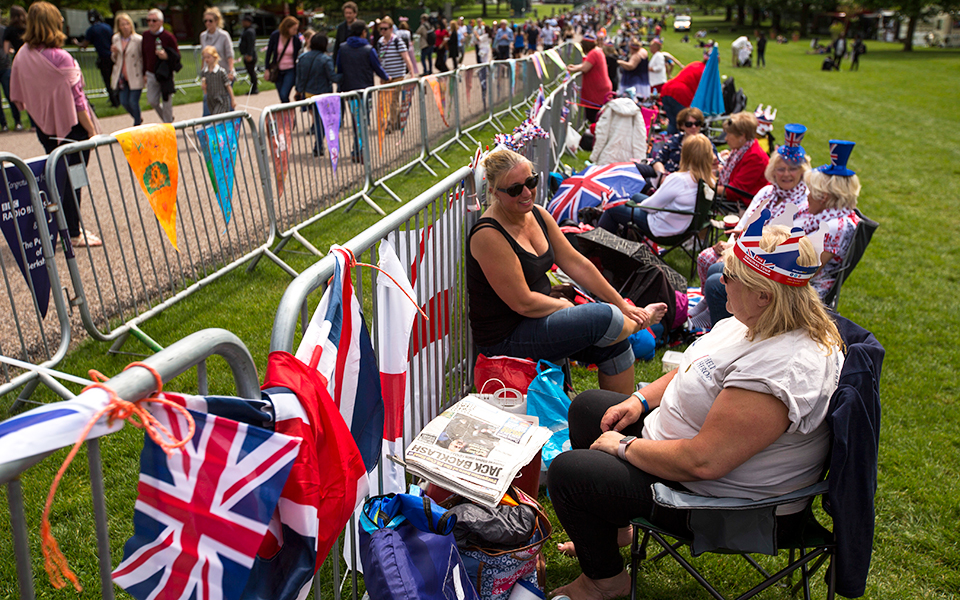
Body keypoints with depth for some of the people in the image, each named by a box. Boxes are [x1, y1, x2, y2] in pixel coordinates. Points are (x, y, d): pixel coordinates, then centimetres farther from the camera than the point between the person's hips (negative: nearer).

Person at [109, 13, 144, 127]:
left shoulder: (138, 39, -7)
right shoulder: (115, 39, 8)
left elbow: (144, 58, -3)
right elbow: (114, 60, 17)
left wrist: (144, 75, -9)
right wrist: (114, 53, -6)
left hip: (135, 77, -5)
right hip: (121, 77, 5)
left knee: (133, 102, -8)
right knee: (124, 102, 4)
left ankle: (137, 126, 11)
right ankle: (139, 118, 31)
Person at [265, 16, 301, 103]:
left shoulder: (296, 39, -10)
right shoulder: (275, 36, -8)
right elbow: (269, 52, 2)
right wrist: (267, 69, 1)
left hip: (290, 71, -2)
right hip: (278, 71, 2)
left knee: (284, 95, -16)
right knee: (282, 97, 8)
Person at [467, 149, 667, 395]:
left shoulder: (537, 214, 3)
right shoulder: (489, 236, -24)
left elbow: (575, 262, 6)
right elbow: (524, 303, -23)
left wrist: (622, 305, 5)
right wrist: (563, 305, -5)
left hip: (536, 317, 8)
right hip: (505, 337, -8)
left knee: (614, 344, -1)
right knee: (604, 318, -16)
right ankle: (639, 322, 18)